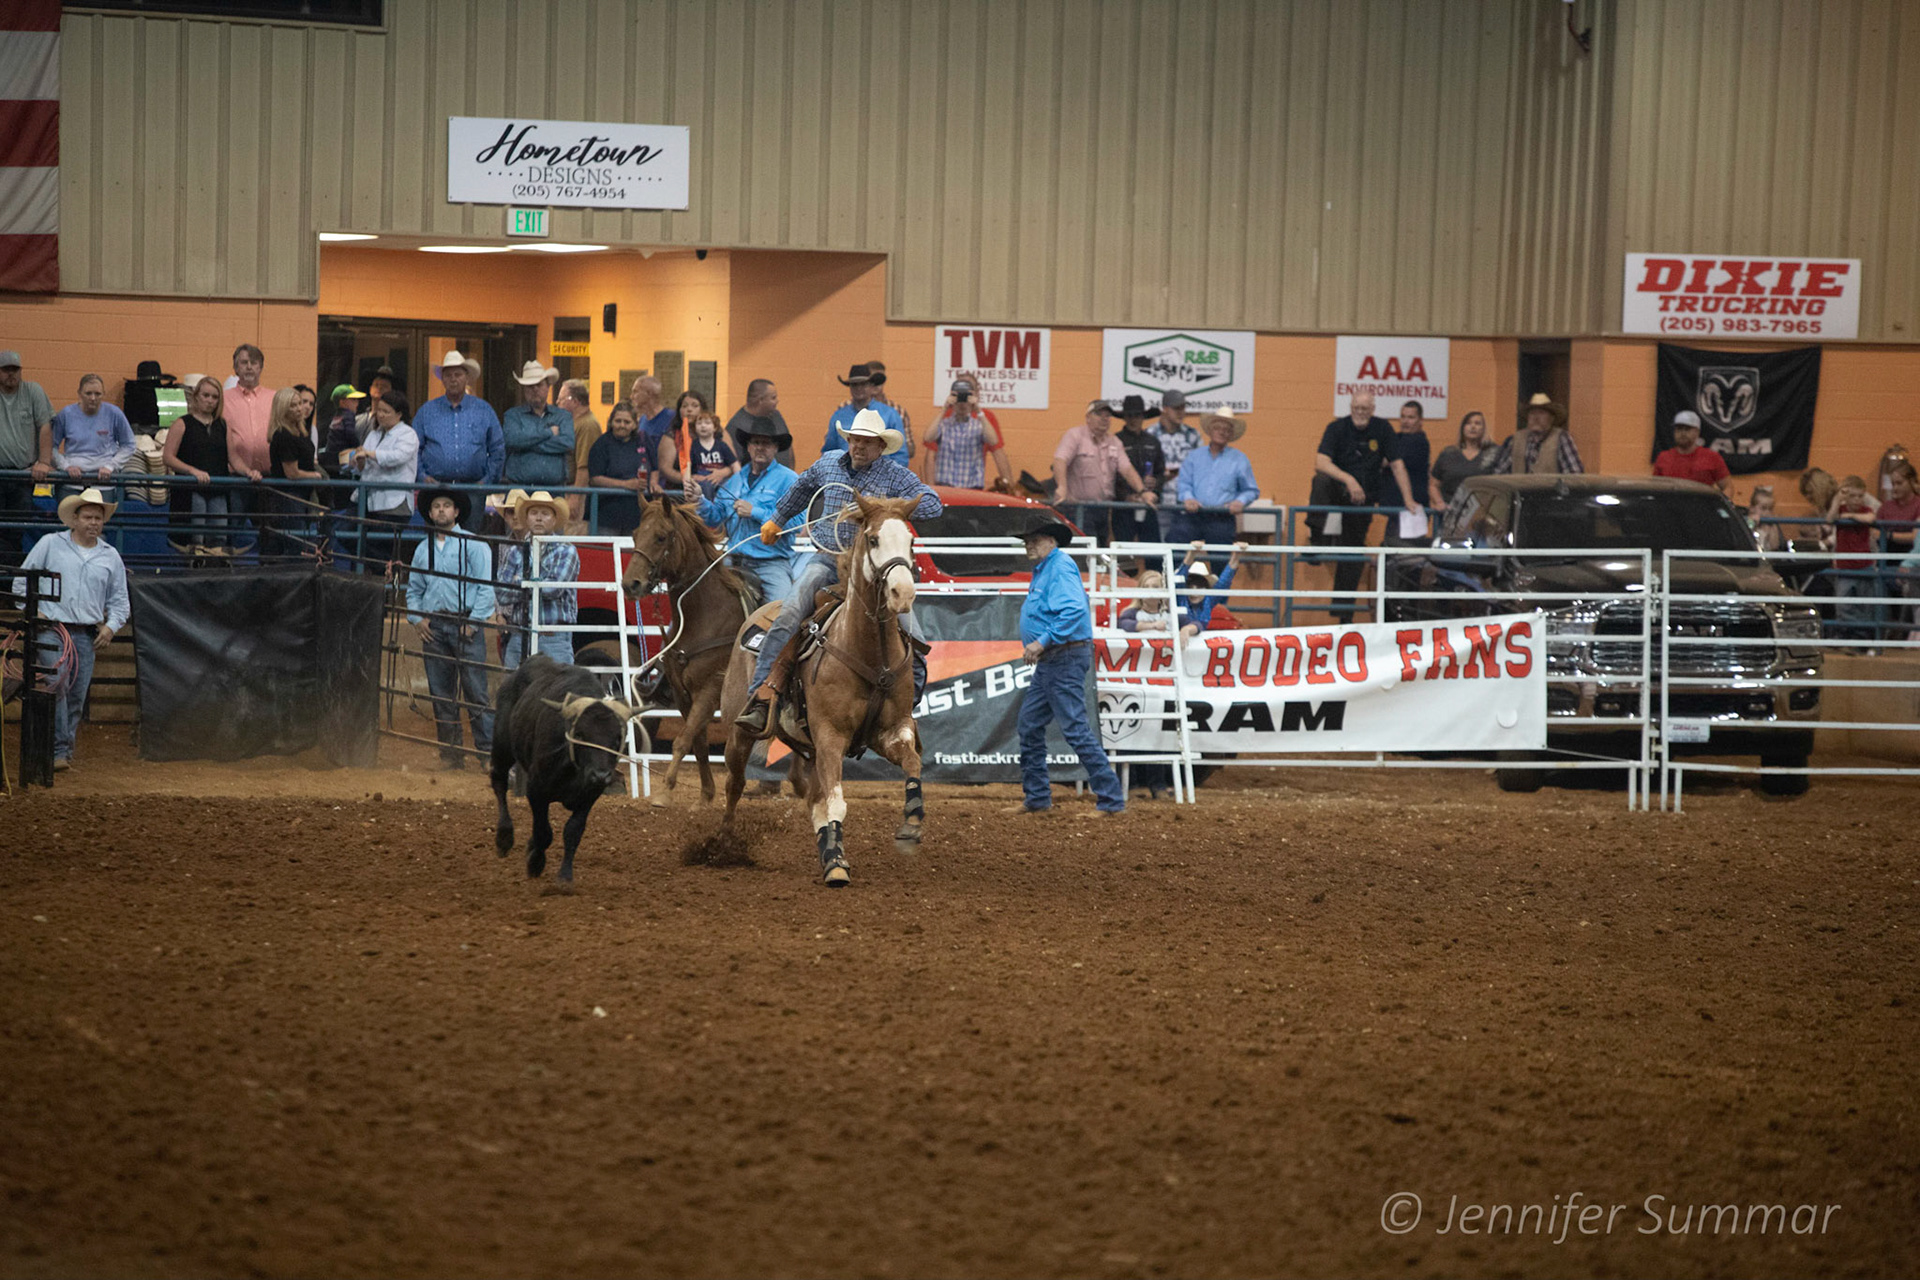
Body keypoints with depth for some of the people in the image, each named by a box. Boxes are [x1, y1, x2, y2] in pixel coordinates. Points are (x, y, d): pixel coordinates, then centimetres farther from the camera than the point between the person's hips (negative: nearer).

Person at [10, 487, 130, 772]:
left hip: (87, 636, 4)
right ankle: (59, 750, -19)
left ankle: (66, 750, 13)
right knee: (57, 687, -18)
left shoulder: (111, 556, 12)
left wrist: (111, 625, 1)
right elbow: (22, 581, 9)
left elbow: (119, 600, 18)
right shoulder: (50, 545, 4)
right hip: (51, 628, -4)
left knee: (77, 695, 4)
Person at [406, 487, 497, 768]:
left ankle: (487, 751, -10)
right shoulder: (423, 549, 16)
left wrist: (473, 622, -10)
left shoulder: (473, 545, 1)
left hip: (464, 625, -5)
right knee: (441, 694, 5)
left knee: (475, 692, -9)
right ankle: (450, 753, 10)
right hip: (432, 626, 5)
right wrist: (416, 617, 5)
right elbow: (414, 588, 22)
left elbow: (485, 587, -2)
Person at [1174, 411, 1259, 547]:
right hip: (1192, 516, 1)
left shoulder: (1239, 459, 14)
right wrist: (1187, 498, -9)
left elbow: (1251, 490, 16)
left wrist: (1240, 501, -5)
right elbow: (1184, 483, 12)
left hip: (1222, 520, -1)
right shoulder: (1194, 456, 18)